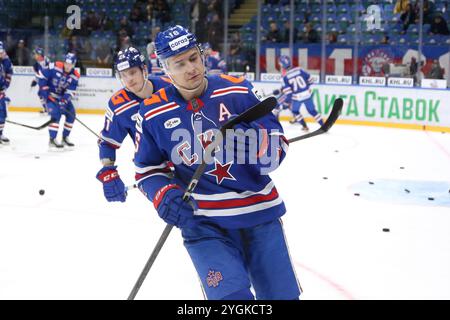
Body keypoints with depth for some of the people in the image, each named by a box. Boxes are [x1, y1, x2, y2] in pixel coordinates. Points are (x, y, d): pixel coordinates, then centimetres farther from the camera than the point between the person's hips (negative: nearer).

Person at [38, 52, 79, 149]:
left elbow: (70, 91, -13)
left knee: (71, 114, 4)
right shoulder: (55, 67, -21)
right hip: (50, 95, -6)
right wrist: (44, 90, -17)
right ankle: (52, 140, -17)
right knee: (56, 114, -22)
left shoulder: (75, 76, -9)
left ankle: (65, 137, 20)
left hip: (63, 96, 6)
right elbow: (42, 76, -14)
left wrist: (64, 101, -27)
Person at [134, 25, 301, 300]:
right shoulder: (153, 113, -3)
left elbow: (278, 145, -1)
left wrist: (258, 142, -23)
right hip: (203, 221, -1)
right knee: (231, 294, -18)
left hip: (260, 213, 2)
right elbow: (148, 169, 8)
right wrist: (164, 196, -12)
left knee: (283, 294, 9)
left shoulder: (237, 90, -4)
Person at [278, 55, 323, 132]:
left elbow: (287, 93, -14)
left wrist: (286, 103, -2)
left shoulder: (284, 77, -12)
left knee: (295, 111, 24)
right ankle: (323, 125, 15)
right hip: (308, 94, 4)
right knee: (312, 110, 18)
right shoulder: (299, 70, -2)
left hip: (297, 97, -4)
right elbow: (309, 79, 7)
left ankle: (304, 126, 24)